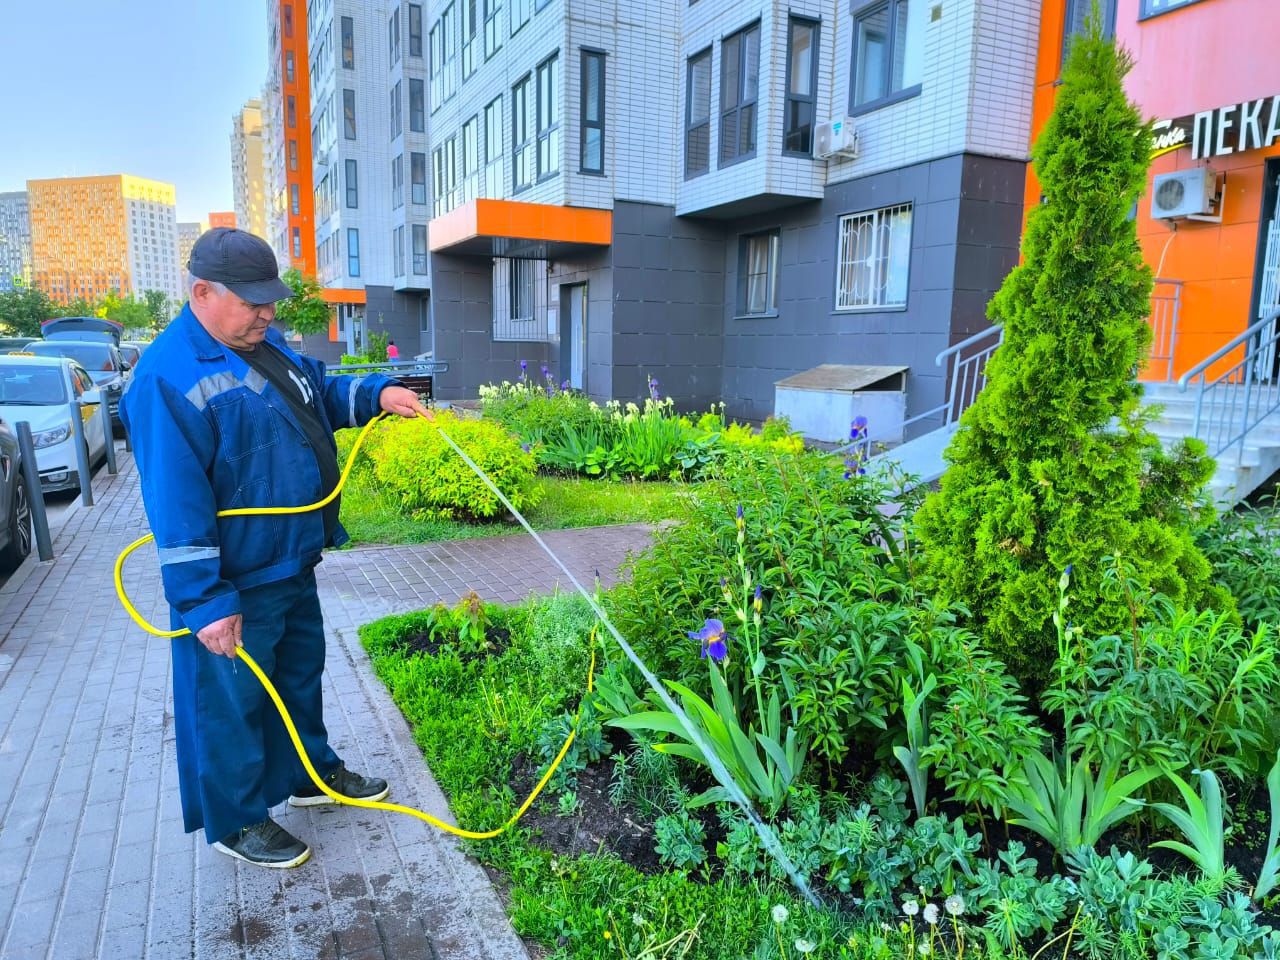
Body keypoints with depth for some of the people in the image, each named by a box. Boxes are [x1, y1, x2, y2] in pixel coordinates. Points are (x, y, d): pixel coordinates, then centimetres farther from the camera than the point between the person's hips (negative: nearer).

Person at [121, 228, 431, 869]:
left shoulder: (266, 345, 4)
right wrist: (206, 602, -25)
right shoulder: (169, 379, -24)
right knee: (232, 699, 9)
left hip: (292, 561, 9)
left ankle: (311, 772, 44)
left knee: (301, 670, 23)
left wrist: (376, 394, 0)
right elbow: (175, 505, -26)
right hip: (234, 586, -9)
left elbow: (321, 394, 21)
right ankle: (235, 820, 30)